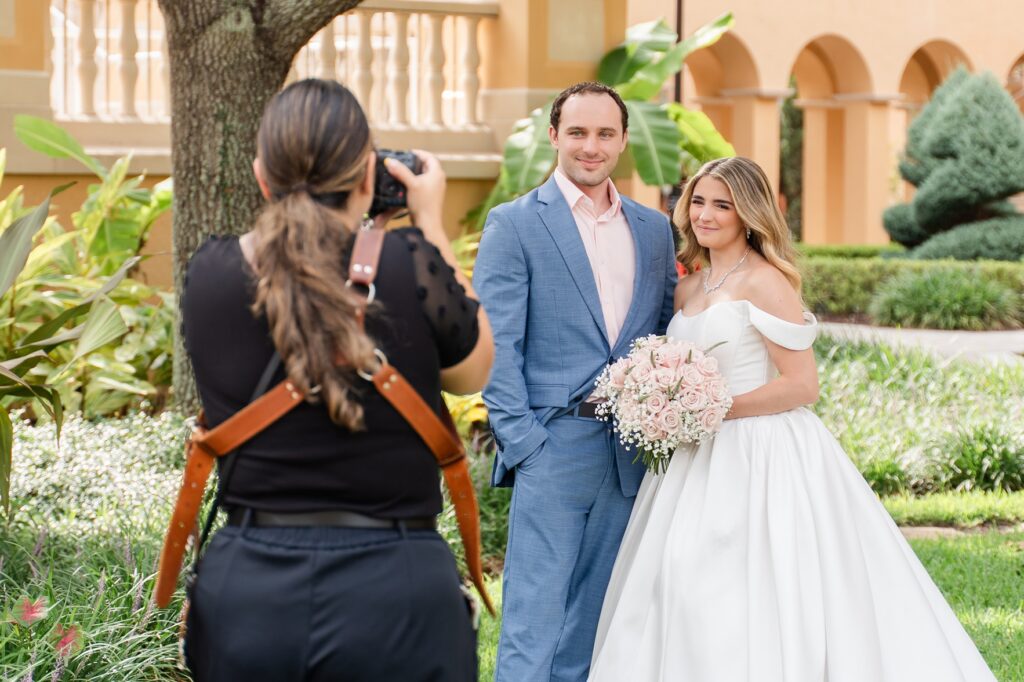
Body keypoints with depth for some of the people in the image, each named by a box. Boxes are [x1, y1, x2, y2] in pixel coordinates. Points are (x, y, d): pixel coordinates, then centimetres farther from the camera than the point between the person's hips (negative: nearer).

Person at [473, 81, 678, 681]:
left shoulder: (654, 229, 14)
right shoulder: (515, 224, -2)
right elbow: (497, 346, -6)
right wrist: (520, 442, -13)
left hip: (633, 452, 5)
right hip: (554, 447, -5)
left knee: (593, 617, 11)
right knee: (535, 615, -6)